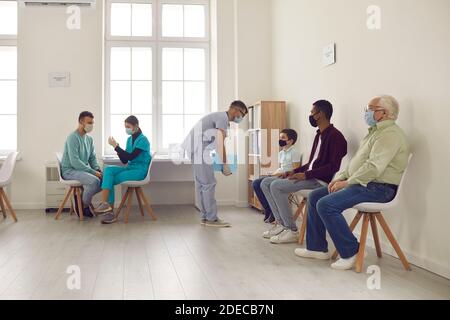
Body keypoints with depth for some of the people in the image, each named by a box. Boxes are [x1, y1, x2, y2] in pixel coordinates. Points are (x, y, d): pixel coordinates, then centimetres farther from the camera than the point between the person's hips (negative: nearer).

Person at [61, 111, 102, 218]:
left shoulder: (89, 139, 9)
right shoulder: (73, 137, -17)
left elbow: (92, 157, 13)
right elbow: (74, 162, -24)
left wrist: (97, 169, -8)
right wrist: (93, 172, -24)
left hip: (83, 170, 8)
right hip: (70, 170, -8)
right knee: (94, 181, -31)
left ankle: (81, 195, 4)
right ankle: (84, 205, -7)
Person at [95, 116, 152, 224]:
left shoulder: (143, 140, -11)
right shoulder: (130, 139, 12)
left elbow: (130, 157, -20)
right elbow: (124, 161, 9)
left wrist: (116, 146, -18)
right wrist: (116, 147, -5)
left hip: (139, 170, -7)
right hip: (130, 167, 7)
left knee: (110, 180, -19)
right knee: (108, 170, -19)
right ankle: (106, 204, -24)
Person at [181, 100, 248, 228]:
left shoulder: (221, 117, 21)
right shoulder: (223, 118, -10)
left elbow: (218, 143, 20)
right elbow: (220, 144, -18)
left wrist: (224, 164, 14)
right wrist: (225, 165, -13)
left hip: (195, 149, 10)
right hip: (199, 149, -10)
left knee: (201, 183, 11)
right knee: (209, 183, -7)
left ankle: (205, 217, 16)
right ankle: (212, 219, -2)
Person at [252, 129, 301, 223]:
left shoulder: (294, 152, -6)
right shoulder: (280, 153, 20)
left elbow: (295, 170, -13)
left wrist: (281, 173, -19)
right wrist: (274, 173, 3)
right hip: (279, 176, 9)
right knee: (256, 183, -8)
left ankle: (273, 212, -16)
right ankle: (268, 210, -3)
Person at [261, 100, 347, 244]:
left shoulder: (335, 136, -11)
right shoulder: (319, 135, 18)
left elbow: (333, 167, -20)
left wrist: (306, 175, -23)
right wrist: (295, 171, 9)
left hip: (320, 180, -10)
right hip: (309, 176, 10)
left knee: (276, 186, -25)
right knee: (266, 183, 2)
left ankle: (292, 231, -17)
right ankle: (281, 224, -1)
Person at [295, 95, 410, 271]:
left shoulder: (390, 134, -14)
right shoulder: (375, 132, 21)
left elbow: (374, 167, -25)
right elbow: (357, 161, 22)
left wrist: (347, 182, -18)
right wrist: (340, 178, 8)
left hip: (377, 187, -11)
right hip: (363, 183, 11)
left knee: (326, 204, -25)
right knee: (315, 197, 6)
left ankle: (350, 252, -12)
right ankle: (317, 248, 11)